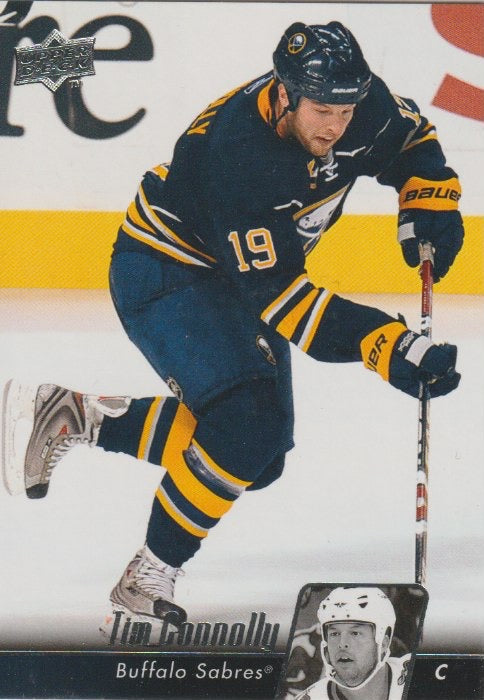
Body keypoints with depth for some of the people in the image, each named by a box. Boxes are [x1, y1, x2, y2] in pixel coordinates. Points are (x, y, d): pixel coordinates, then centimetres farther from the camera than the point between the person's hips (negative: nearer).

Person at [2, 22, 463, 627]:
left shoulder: (365, 107, -15)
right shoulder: (238, 152, -35)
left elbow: (413, 138, 9)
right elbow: (274, 293, -35)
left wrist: (430, 205, -10)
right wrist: (390, 349, -41)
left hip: (242, 275, 8)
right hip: (162, 270, -8)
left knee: (261, 455, 6)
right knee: (246, 425, -27)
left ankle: (73, 417, 13)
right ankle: (150, 574, -9)